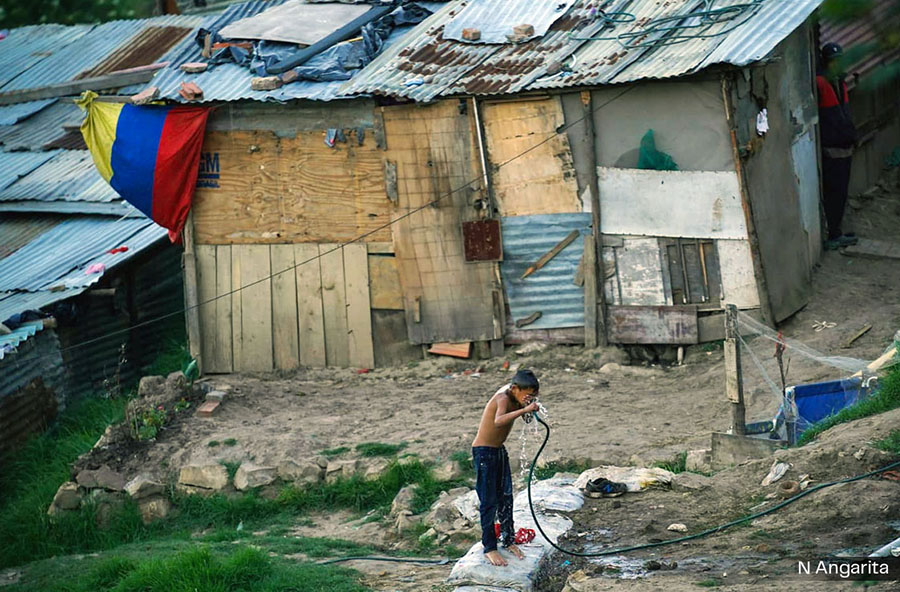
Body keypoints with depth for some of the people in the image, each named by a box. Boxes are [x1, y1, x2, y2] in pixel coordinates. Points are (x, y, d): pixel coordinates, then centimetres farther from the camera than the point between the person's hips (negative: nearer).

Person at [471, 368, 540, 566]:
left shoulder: (511, 391, 0)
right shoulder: (503, 398, -26)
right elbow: (499, 421, -46)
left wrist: (528, 408, -16)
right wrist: (524, 409, -52)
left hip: (499, 450, 9)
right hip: (484, 451, -9)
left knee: (506, 498, 13)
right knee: (489, 501, -5)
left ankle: (509, 541, 24)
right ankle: (489, 548, 1)